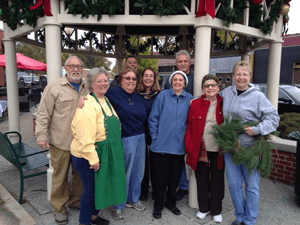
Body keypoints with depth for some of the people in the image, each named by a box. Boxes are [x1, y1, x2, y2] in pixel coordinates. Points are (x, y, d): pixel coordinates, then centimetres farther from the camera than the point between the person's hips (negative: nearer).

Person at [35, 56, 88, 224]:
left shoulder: (87, 89, 9)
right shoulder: (54, 88, -4)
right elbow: (44, 114, -5)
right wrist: (42, 136, -8)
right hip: (61, 142, -4)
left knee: (80, 174, 16)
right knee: (60, 176, 9)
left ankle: (75, 201, 37)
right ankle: (59, 208, 27)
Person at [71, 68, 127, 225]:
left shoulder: (105, 100, 9)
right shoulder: (88, 104, -20)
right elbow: (85, 136, -25)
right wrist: (93, 158, -22)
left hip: (106, 153, 9)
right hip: (87, 157, -8)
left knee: (100, 187, 20)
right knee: (90, 189, 6)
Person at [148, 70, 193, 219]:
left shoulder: (189, 99, 3)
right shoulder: (163, 95, -3)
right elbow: (153, 118, -3)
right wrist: (155, 137, -6)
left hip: (179, 146, 2)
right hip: (161, 145, -2)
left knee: (175, 176, 15)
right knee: (161, 176, 7)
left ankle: (171, 202, 37)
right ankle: (158, 206, 27)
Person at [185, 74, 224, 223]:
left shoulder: (224, 104, 1)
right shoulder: (195, 104, 1)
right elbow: (189, 126, 1)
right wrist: (189, 147, -5)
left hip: (218, 150, 0)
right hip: (200, 149, 0)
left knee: (217, 181, 12)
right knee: (202, 180, 12)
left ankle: (216, 211, 32)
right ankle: (203, 208, 34)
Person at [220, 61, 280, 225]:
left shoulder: (258, 96, -7)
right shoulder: (226, 92, 6)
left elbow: (273, 117, -8)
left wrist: (257, 129, -21)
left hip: (250, 148, -3)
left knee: (252, 185, 8)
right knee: (234, 184, 12)